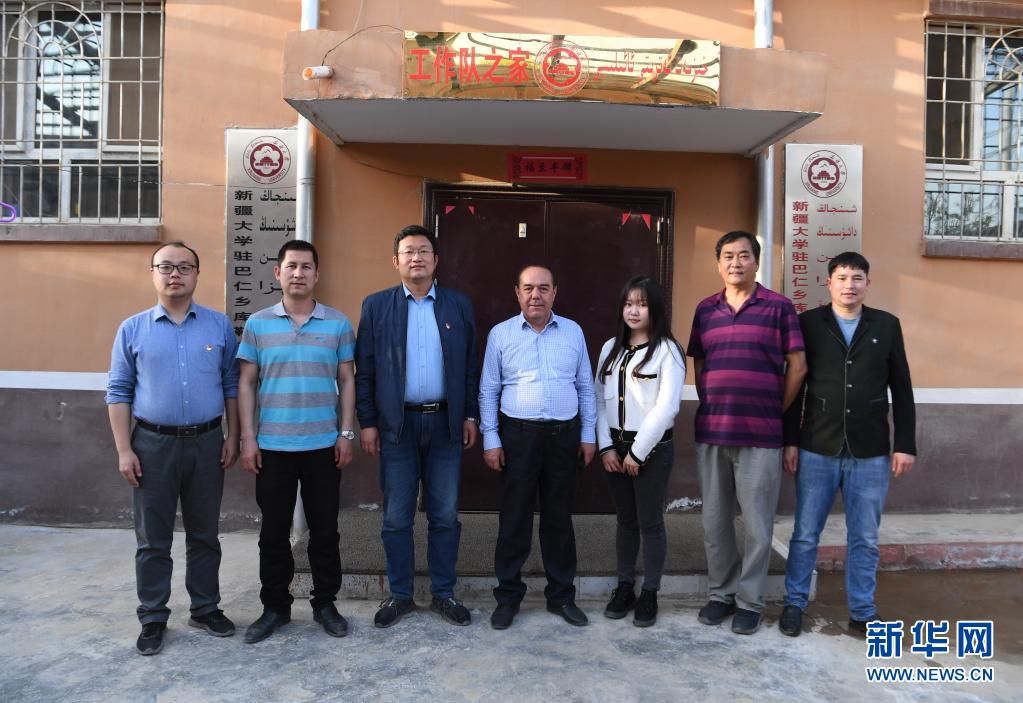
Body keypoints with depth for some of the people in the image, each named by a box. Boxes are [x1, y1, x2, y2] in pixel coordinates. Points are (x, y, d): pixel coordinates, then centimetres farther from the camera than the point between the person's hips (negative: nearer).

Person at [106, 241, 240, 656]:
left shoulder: (219, 325, 2)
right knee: (153, 539, 9)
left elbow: (232, 384, 4)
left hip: (206, 442, 1)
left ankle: (206, 608, 27)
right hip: (153, 444, 0)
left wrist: (233, 438, 0)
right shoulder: (132, 329, 1)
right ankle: (153, 618, 23)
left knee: (204, 534, 12)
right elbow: (118, 392, 2)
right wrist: (124, 450, -4)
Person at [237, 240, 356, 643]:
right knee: (274, 531, 11)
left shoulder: (338, 323, 2)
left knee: (324, 530, 9)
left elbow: (347, 381, 5)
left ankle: (325, 603, 25)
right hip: (272, 446, 0)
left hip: (324, 446, 0)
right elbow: (246, 383, 3)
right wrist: (247, 438, -2)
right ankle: (275, 607, 27)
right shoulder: (258, 324, 2)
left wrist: (347, 432, -1)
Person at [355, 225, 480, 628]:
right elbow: (364, 369, 2)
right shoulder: (376, 306, 3)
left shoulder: (459, 305, 6)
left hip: (446, 424, 1)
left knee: (445, 517, 8)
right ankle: (400, 595, 23)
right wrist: (366, 422, -3)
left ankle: (444, 594, 23)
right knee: (396, 518, 8)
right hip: (397, 425, -1)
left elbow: (470, 365, 8)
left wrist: (470, 415, 3)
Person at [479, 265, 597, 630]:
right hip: (519, 436, -1)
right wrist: (490, 440, -2)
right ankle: (508, 596, 20)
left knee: (559, 518, 11)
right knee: (514, 519, 4)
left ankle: (561, 595, 25)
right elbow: (488, 391, 3)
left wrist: (588, 435, 7)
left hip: (564, 436, 2)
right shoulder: (500, 334, 2)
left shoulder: (573, 332, 7)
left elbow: (585, 387, 10)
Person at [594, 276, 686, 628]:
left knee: (650, 522, 5)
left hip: (652, 448, -4)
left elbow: (666, 407, -14)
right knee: (625, 520, 14)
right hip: (615, 446, 5)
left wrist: (638, 452, -13)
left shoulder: (667, 350, -8)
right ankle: (624, 587, 27)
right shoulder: (611, 348, 9)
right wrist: (606, 447, -2)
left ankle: (649, 594, 19)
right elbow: (599, 399, 7)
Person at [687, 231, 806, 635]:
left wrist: (775, 412, 2)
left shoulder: (778, 307, 0)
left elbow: (797, 366, 1)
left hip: (760, 436, -3)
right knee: (714, 521, 12)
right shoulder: (705, 310, 10)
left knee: (757, 524, 5)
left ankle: (750, 602, 20)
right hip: (710, 433, 4)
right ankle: (721, 593, 28)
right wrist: (711, 409, 8)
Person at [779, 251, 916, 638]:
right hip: (817, 449, -1)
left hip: (871, 453, 1)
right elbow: (794, 387, 2)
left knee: (865, 539, 11)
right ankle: (794, 603, 22)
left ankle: (862, 612, 25)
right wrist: (790, 441, -2)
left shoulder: (887, 325, 6)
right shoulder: (808, 323, 1)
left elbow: (902, 390, 7)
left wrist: (906, 444, 3)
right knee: (805, 534, 8)